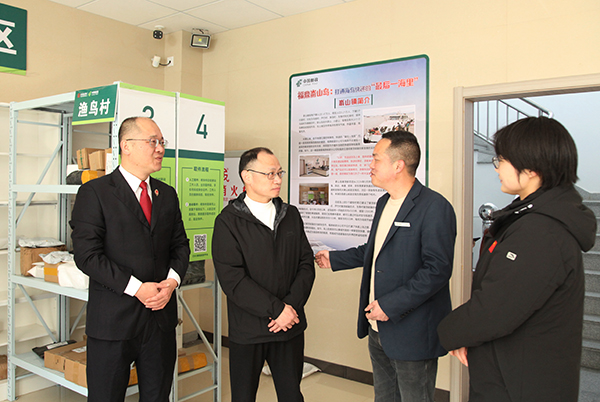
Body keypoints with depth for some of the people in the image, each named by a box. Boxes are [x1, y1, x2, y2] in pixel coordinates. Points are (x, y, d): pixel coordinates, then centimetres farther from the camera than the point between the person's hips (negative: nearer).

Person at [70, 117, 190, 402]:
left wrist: (172, 281, -6)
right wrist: (136, 288, -17)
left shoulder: (167, 194, 11)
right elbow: (87, 255, -13)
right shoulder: (94, 192, -7)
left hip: (161, 316, 5)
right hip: (112, 320, -4)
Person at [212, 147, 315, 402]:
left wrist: (291, 306, -10)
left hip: (291, 325, 4)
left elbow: (306, 264, 4)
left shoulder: (291, 215, 8)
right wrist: (277, 309, -17)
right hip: (248, 330, -3)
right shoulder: (228, 221, -7)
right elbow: (232, 279, -15)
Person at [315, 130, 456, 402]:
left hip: (411, 333, -8)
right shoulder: (384, 203, 11)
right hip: (378, 328, 8)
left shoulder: (435, 208, -18)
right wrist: (335, 259, 27)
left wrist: (390, 304, -24)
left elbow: (438, 269, -23)